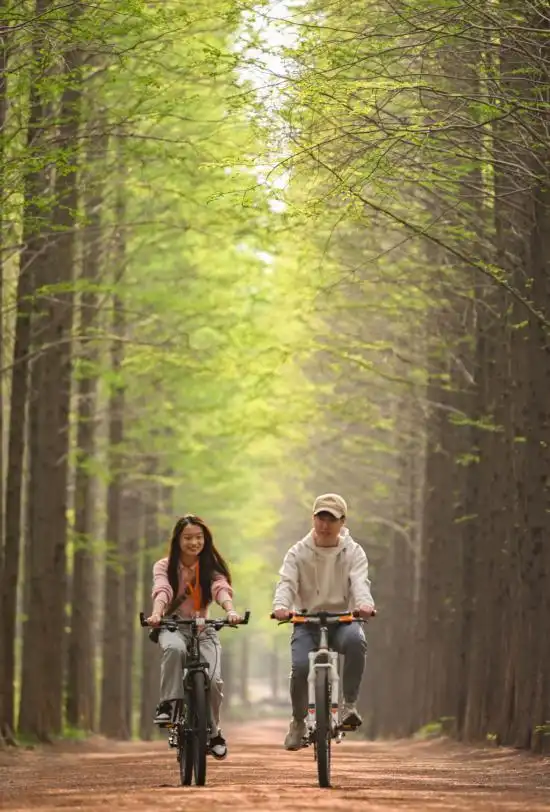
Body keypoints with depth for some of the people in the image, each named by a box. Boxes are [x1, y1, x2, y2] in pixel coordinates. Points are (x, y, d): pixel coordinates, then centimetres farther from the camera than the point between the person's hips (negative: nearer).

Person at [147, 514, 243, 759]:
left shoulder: (211, 568, 0)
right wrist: (156, 614, -44)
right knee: (175, 648, -39)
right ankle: (166, 704, -27)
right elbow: (162, 591, -22)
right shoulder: (164, 567, -2)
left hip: (203, 629, 1)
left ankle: (214, 732, 4)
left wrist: (230, 611, -42)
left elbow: (221, 589, -20)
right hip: (173, 627, -1)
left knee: (213, 680, -20)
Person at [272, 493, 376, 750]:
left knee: (356, 640, -36)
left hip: (343, 619, 0)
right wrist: (280, 606, -36)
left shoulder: (353, 552, 2)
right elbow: (287, 583, -12)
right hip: (307, 620, 0)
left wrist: (364, 603, -39)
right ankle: (298, 721, 2)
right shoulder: (298, 553, 2)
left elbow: (359, 582, -15)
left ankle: (349, 705, -25)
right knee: (300, 666, -25)